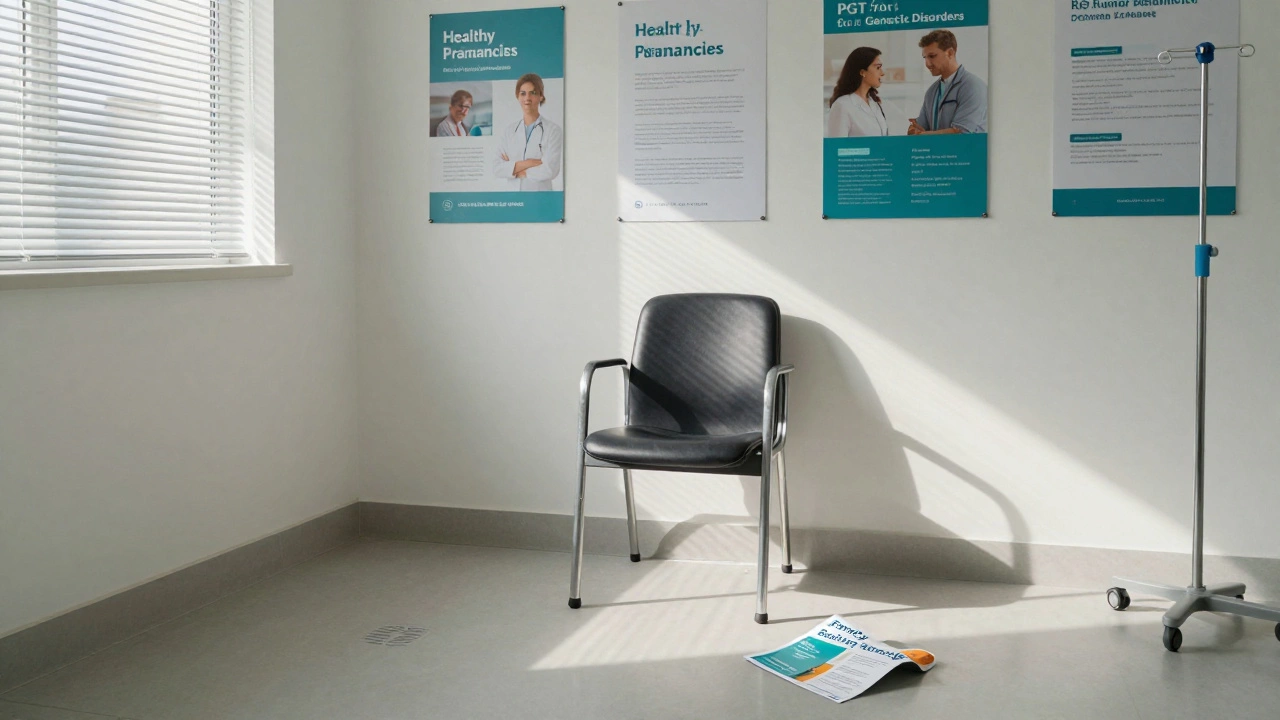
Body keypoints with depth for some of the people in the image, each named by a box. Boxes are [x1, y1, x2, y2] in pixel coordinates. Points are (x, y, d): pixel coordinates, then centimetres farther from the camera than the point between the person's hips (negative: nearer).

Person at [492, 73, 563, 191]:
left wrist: (512, 168, -2)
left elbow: (550, 170, -12)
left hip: (540, 193, -3)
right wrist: (527, 163, -12)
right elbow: (497, 168, 1)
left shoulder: (553, 130, -3)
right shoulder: (510, 130, 10)